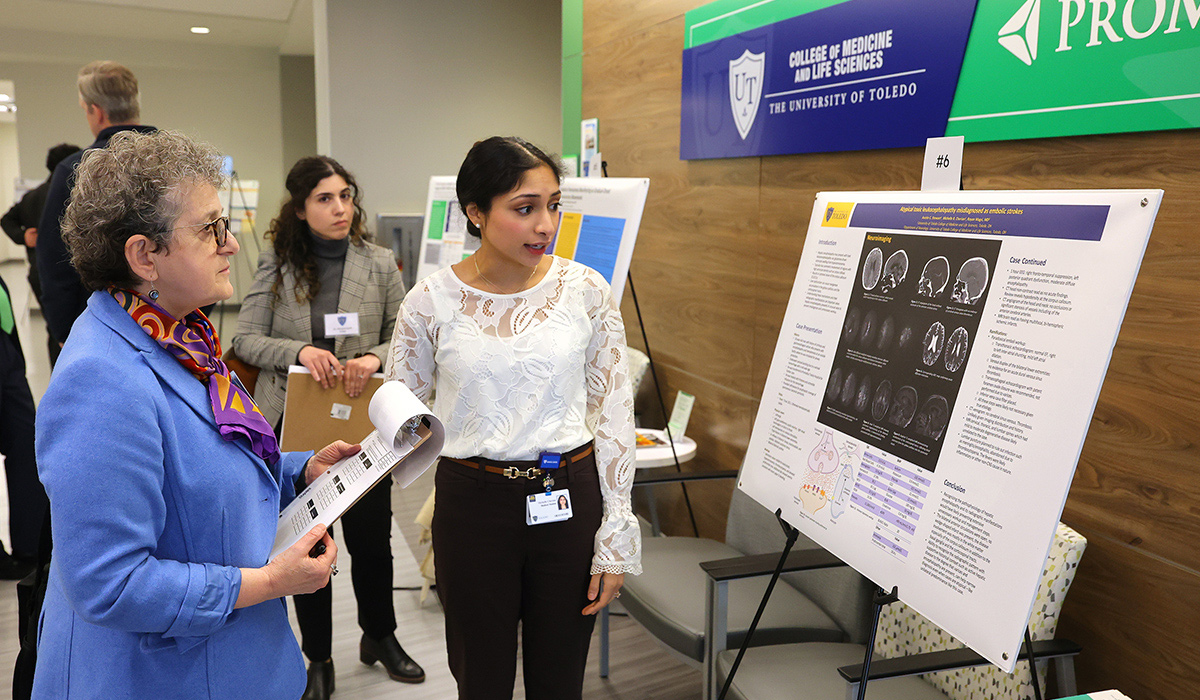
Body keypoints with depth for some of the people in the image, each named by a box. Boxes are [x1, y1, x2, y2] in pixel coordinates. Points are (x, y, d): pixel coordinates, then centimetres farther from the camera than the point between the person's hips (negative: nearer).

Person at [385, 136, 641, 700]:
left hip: (570, 499, 1)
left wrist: (616, 536, -2)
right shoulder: (431, 302, -6)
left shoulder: (585, 290, -4)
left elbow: (614, 417, -1)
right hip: (473, 504, 0)